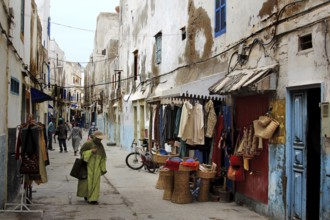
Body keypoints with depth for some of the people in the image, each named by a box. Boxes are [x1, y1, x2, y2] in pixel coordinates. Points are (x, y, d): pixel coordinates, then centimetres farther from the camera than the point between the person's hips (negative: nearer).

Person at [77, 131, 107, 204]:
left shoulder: (100, 146, 9)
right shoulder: (88, 143, -9)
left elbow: (103, 157, 14)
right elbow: (82, 152, -8)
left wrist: (103, 168, 12)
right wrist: (91, 151, -22)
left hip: (96, 167, 5)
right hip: (88, 166, -4)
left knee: (95, 182, 0)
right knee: (87, 181, -2)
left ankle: (93, 198, 4)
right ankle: (86, 195, 20)